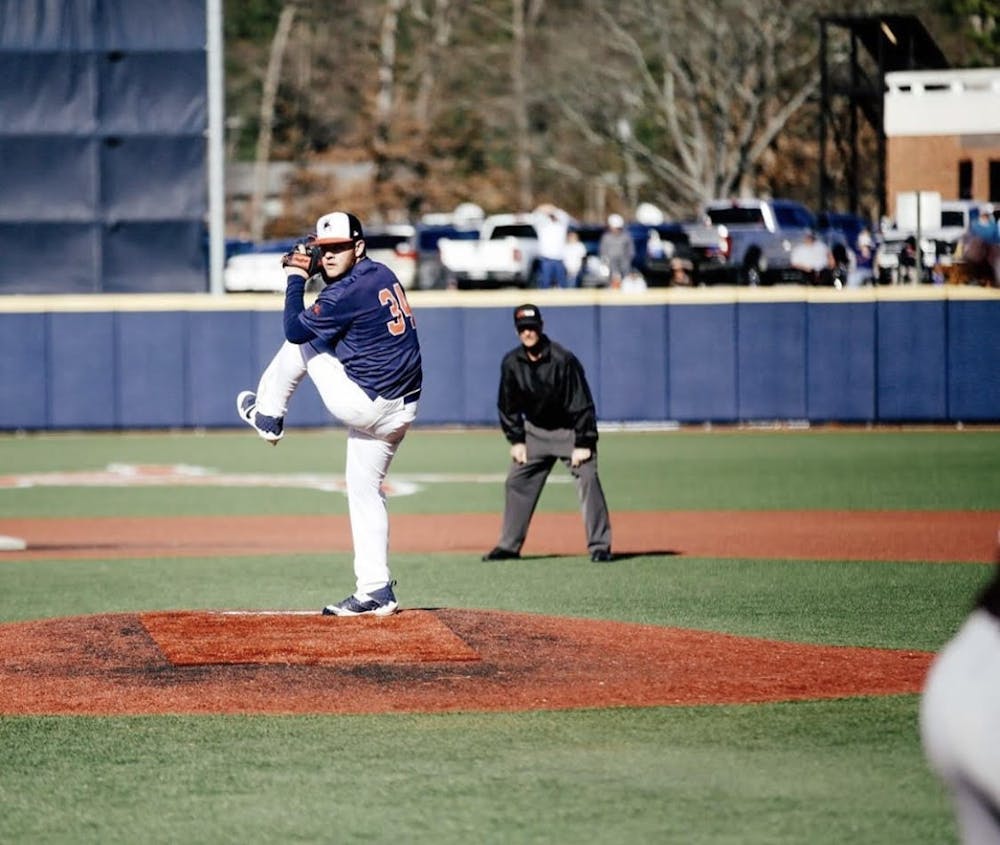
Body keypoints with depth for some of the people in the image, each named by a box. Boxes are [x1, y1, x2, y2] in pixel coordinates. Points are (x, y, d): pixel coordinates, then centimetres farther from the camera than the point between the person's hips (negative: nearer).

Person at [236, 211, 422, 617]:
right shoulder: (383, 274, 9)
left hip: (361, 404, -9)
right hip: (399, 411, 9)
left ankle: (267, 416, 30)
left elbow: (295, 329, -10)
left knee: (301, 340, 11)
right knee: (364, 489, 15)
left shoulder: (347, 292, -19)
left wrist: (295, 278, -1)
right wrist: (313, 271, 15)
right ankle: (375, 590, 12)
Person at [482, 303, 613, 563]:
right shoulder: (511, 363, -9)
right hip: (535, 431, 5)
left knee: (587, 480, -17)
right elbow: (508, 405, 5)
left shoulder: (563, 360, -23)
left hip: (569, 430, -5)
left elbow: (582, 404, -21)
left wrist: (583, 443, -23)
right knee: (516, 482, 4)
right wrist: (516, 440, 1)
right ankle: (509, 546, 15)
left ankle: (600, 546, -14)